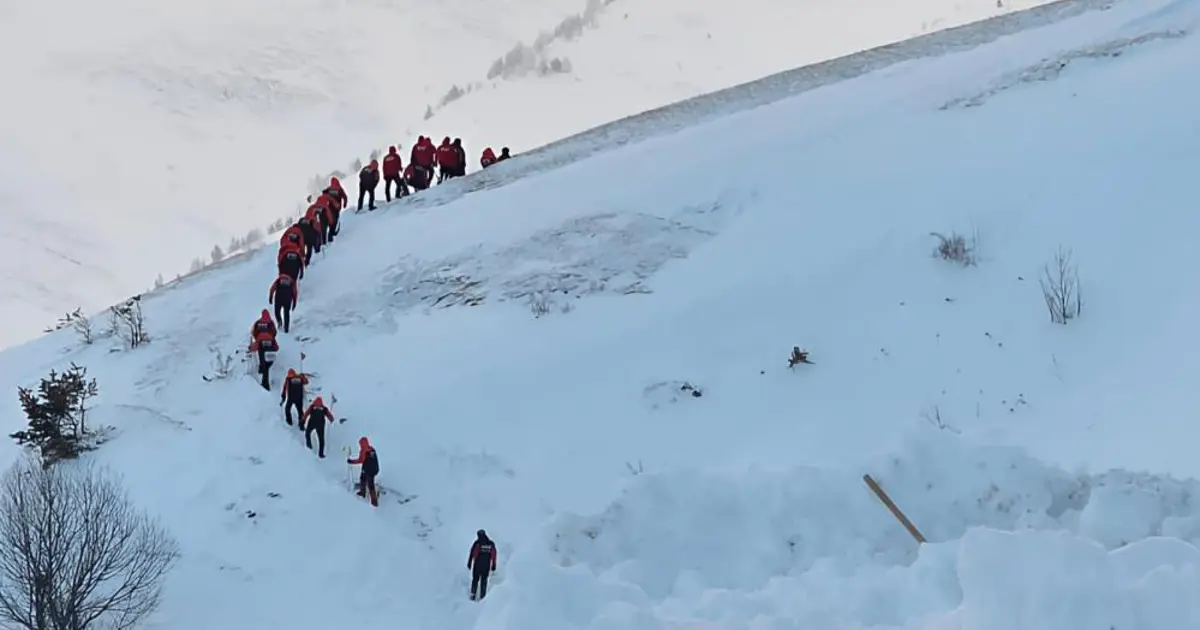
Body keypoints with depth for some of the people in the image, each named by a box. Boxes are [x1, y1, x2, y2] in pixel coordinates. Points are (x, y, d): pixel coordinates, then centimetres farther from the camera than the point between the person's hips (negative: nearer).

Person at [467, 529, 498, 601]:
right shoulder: (491, 544, 2)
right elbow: (494, 556, 5)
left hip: (477, 565, -2)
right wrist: (493, 567, 10)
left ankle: (473, 595, 4)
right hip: (487, 566, 2)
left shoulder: (477, 543, -7)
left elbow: (472, 554, -6)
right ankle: (482, 596, 7)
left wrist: (469, 564, 1)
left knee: (475, 579, 10)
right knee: (484, 580, 10)